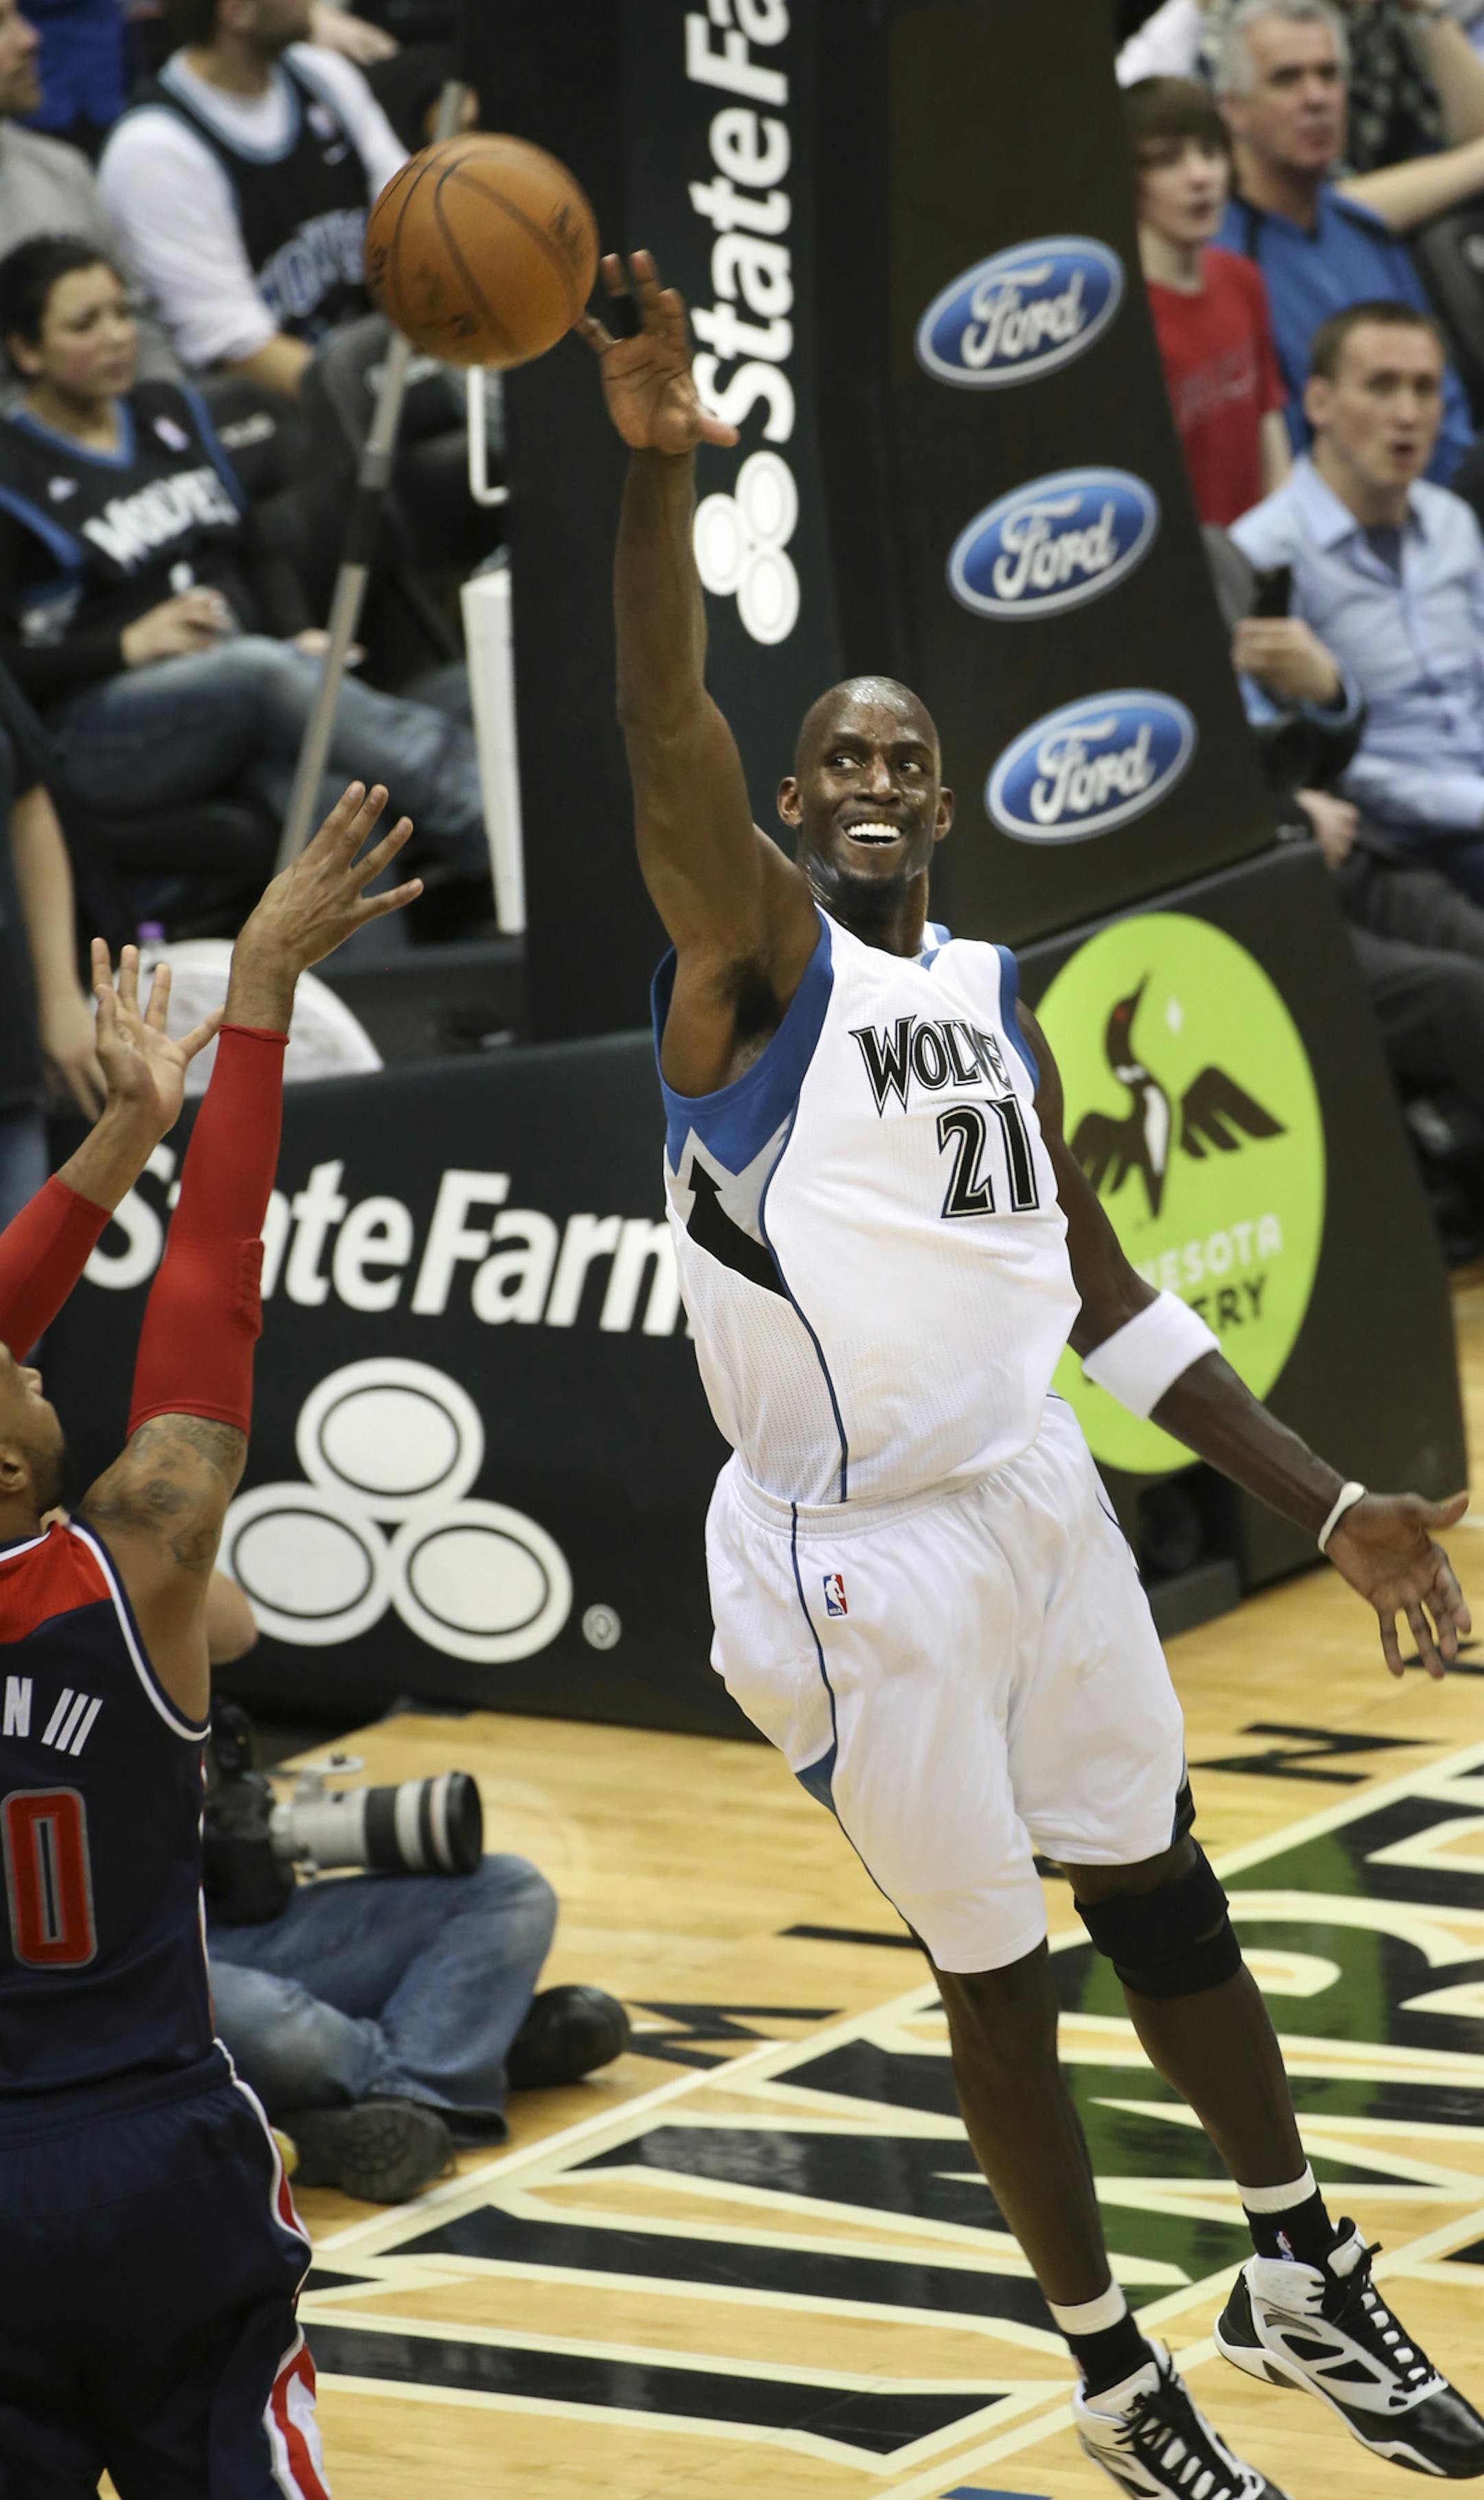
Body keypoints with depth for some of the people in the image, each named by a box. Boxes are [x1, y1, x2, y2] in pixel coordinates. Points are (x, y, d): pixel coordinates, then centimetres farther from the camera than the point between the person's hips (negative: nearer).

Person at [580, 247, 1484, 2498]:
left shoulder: (1000, 1002, 11)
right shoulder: (756, 948, -8)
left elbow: (1104, 1299, 17)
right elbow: (666, 735, -28)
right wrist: (659, 470, -43)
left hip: (1041, 1505, 6)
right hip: (864, 1557, -5)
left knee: (1168, 1906, 15)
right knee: (999, 1982, 5)